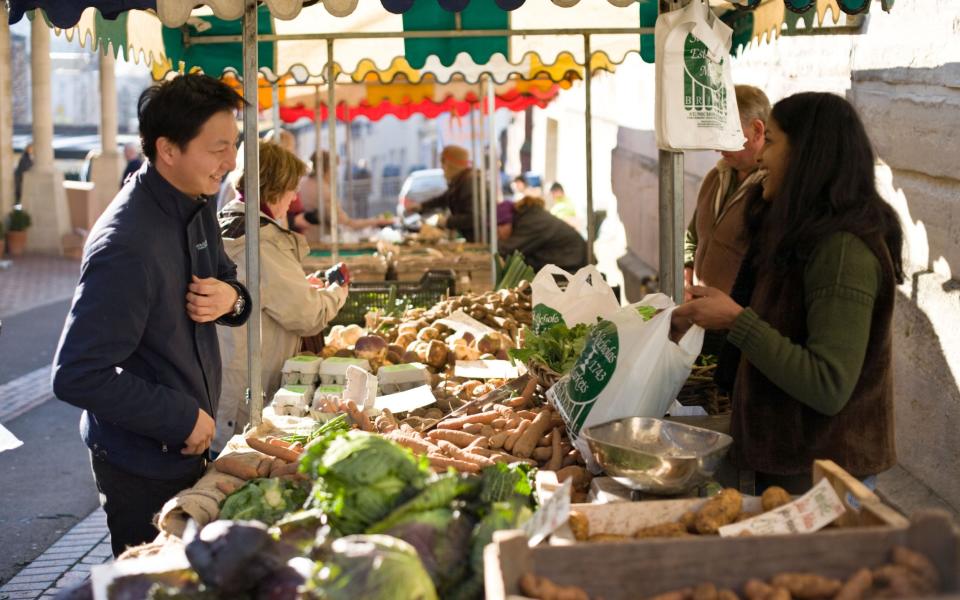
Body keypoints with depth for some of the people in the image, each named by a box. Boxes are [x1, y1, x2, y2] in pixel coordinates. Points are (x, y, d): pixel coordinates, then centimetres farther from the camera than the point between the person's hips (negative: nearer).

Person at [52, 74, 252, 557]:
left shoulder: (197, 209, 2)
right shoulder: (127, 245, -27)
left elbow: (225, 277, 17)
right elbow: (77, 376, -29)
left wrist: (231, 298, -9)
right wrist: (184, 420, -23)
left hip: (190, 447, 8)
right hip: (144, 469, -8)